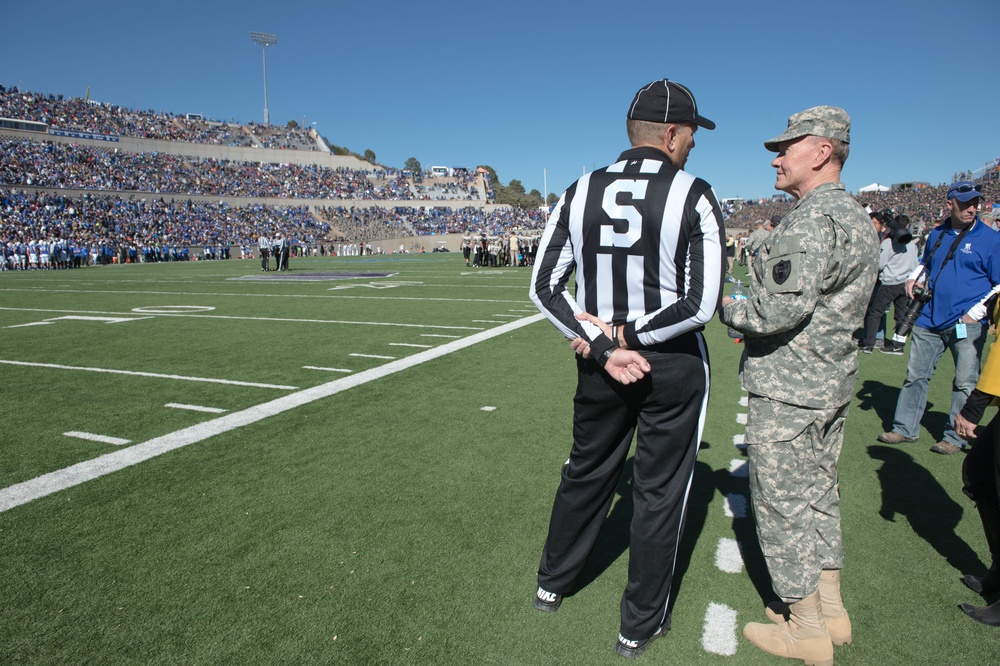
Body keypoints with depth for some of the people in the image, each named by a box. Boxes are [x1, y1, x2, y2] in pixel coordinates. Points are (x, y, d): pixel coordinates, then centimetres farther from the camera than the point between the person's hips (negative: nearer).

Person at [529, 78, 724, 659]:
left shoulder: (581, 193, -1)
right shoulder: (694, 196, -11)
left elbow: (545, 287, -5)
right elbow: (701, 304, -19)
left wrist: (602, 344, -8)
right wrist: (626, 336, -11)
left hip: (601, 366, 4)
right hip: (674, 368, -3)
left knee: (587, 472, 22)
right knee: (661, 491, 12)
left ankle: (553, 582, 42)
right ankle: (641, 624, 29)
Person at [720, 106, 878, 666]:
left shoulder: (811, 219, -19)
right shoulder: (859, 218, 13)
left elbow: (783, 308, -27)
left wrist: (729, 309, -9)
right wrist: (756, 316, 13)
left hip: (787, 390, -10)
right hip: (834, 382, 10)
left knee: (782, 504, 4)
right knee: (818, 495, 20)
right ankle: (831, 610, 34)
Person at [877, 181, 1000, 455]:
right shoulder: (937, 234, 11)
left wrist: (976, 312, -12)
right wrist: (914, 278, 9)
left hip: (968, 324, -4)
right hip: (930, 320, 4)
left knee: (965, 383, 0)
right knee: (916, 375, 8)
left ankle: (955, 437, 13)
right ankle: (904, 428, 18)